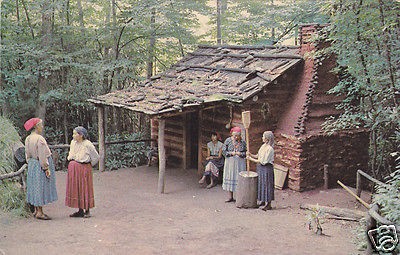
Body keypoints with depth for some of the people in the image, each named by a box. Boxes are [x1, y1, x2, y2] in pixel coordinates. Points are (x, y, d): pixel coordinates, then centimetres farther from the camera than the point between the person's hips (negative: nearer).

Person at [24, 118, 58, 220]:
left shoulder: (28, 139, 6)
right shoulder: (39, 139, -20)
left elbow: (27, 155, 12)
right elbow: (42, 156, -21)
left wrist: (30, 164, 21)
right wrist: (46, 168, -17)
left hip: (32, 165, 9)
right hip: (40, 166, -9)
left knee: (35, 187, 14)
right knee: (41, 187, -3)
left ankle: (36, 210, 22)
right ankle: (39, 212, 0)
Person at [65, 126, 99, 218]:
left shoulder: (88, 144, -12)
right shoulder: (73, 143, 7)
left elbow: (96, 157, -5)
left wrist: (88, 165, 2)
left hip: (84, 168, -6)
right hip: (73, 169, 7)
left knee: (85, 188, -1)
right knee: (75, 189, 7)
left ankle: (87, 211, 8)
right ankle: (80, 210, 15)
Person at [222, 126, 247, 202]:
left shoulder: (243, 142, 1)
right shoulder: (228, 140, 0)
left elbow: (245, 153, 5)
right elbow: (224, 151, -1)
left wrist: (240, 154, -15)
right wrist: (231, 153, -15)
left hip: (240, 163, 0)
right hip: (230, 162, 0)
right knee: (230, 177, 3)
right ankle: (230, 197, 12)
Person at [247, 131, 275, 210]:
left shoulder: (270, 149, -19)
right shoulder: (263, 146, 8)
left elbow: (263, 161, -20)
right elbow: (258, 156, 15)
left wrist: (251, 159, -16)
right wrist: (251, 155, -3)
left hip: (266, 168, -9)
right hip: (260, 168, 9)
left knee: (266, 185, -3)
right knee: (261, 184, 14)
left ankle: (268, 204, 4)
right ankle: (263, 201, 25)